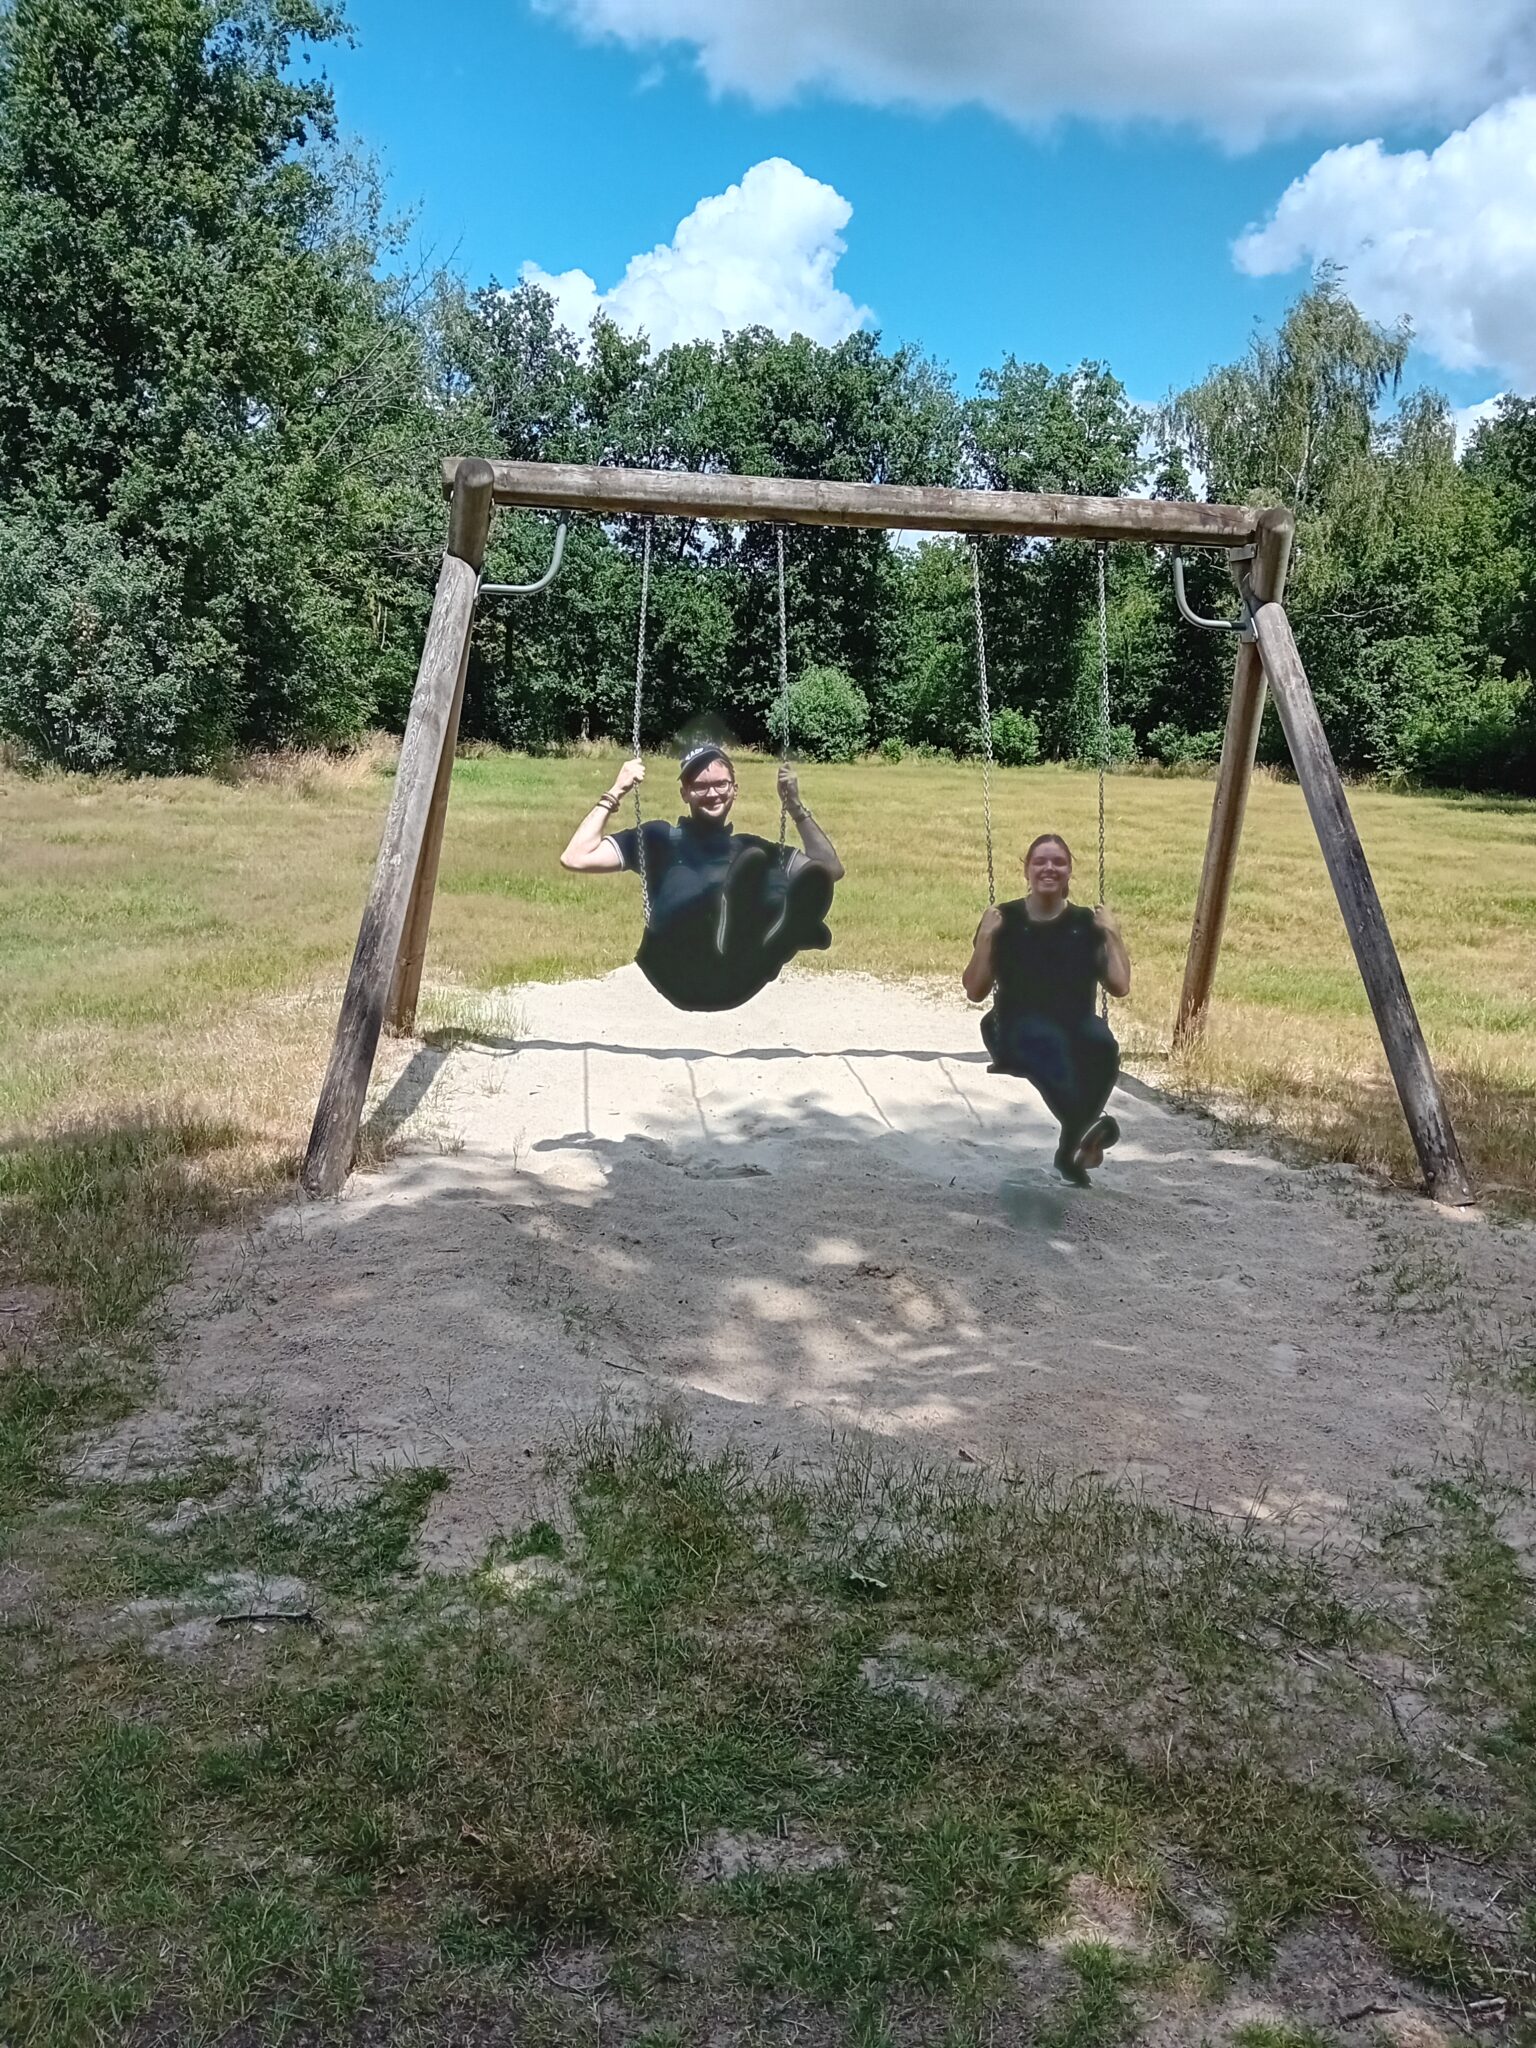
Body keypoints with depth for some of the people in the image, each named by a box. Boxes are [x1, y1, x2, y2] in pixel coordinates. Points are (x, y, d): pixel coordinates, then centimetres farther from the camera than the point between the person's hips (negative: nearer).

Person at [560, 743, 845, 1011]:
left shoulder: (752, 847, 35)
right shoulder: (659, 837, 29)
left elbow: (831, 869, 26)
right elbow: (575, 858, 18)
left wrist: (796, 808, 22)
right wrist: (615, 794, 19)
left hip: (741, 978, 3)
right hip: (679, 973, -2)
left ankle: (794, 929, -58)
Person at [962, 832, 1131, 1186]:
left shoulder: (1086, 923, 12)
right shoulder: (1005, 920, 7)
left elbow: (1120, 986, 6)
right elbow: (975, 991, 3)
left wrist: (1112, 934, 3)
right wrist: (987, 936, -5)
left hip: (1076, 1027, 2)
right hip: (1018, 1031, -2)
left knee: (1101, 1041, -34)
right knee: (1047, 1041, -39)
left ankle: (1071, 1146, -26)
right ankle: (1087, 1130, -51)